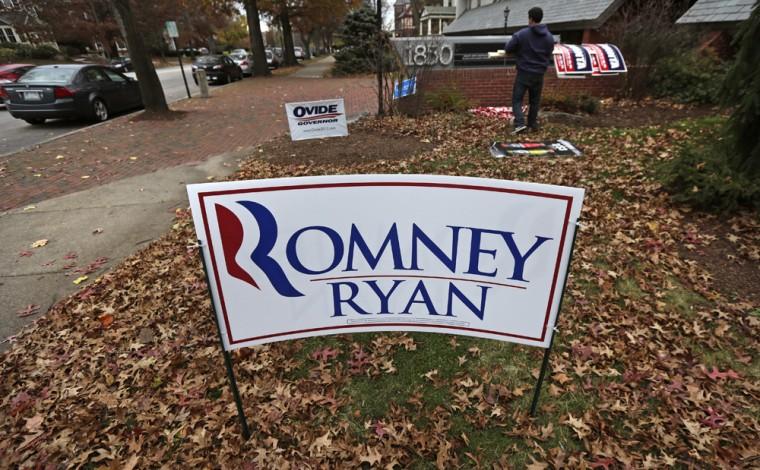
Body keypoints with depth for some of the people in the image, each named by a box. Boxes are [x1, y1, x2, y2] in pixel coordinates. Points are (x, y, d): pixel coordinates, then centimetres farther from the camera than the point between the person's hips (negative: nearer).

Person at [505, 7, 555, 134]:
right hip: (539, 74, 4)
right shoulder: (549, 37, 4)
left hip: (524, 72, -4)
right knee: (535, 101, 16)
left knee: (517, 99, 0)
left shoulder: (521, 34, -11)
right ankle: (533, 124, 23)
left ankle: (520, 124, -17)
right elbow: (549, 55, 11)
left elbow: (508, 49, -4)